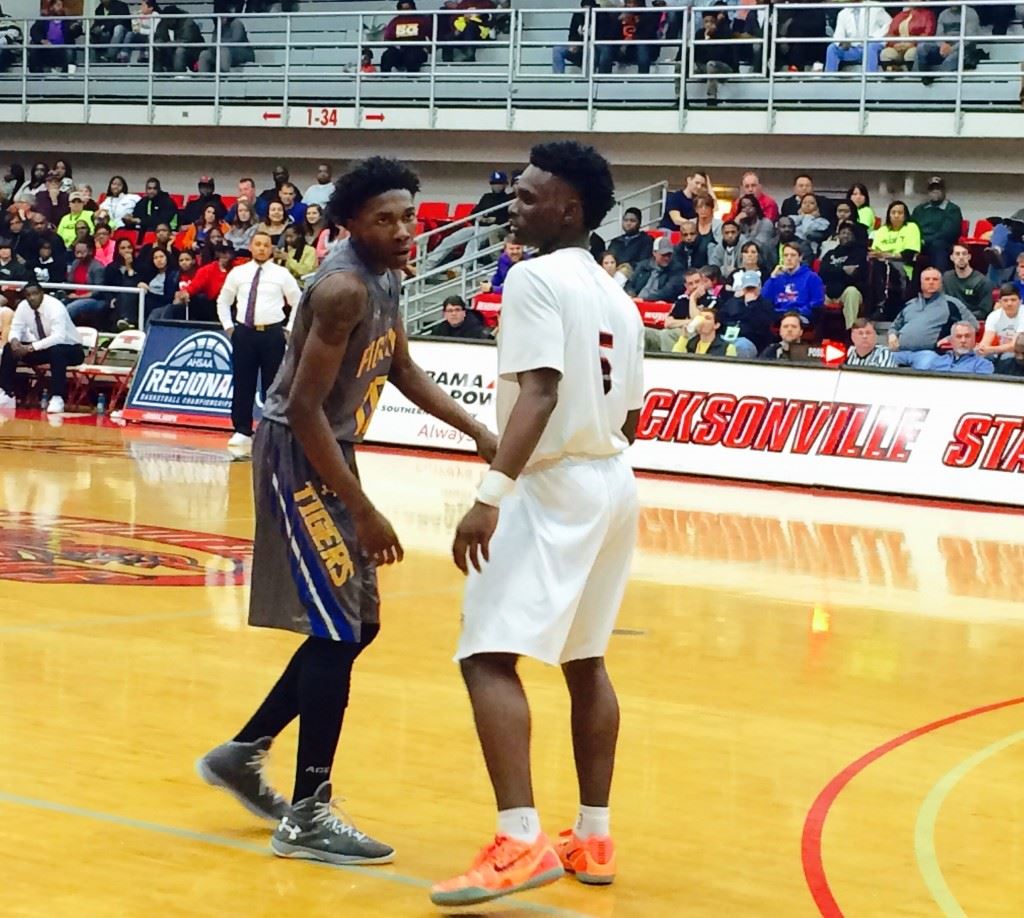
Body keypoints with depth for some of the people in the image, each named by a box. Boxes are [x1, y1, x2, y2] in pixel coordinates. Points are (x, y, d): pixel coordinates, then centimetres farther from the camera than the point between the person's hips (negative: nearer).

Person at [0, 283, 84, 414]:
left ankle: (57, 398, -35)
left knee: (56, 351, -41)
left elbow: (58, 337, -38)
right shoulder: (23, 306, -8)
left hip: (69, 348, -6)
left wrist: (31, 348, -41)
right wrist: (14, 340, -28)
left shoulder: (55, 307, -28)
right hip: (41, 347, 6)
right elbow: (16, 329, -2)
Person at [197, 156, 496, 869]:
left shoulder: (385, 278, 6)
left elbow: (403, 369, 21)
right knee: (337, 632, -10)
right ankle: (308, 816, -4)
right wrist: (365, 513, -25)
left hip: (331, 455, 10)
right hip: (296, 455, -10)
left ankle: (243, 753, 27)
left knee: (357, 625, 15)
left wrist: (478, 433, 12)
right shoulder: (343, 287, -23)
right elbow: (304, 408, -26)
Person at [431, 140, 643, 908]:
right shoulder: (616, 296, 14)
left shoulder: (536, 277, -12)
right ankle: (593, 837, 22)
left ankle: (520, 842, -23)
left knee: (488, 656, -12)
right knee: (585, 661, 18)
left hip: (552, 486, -9)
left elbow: (540, 390, -24)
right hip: (611, 482, 9)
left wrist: (494, 492, -31)